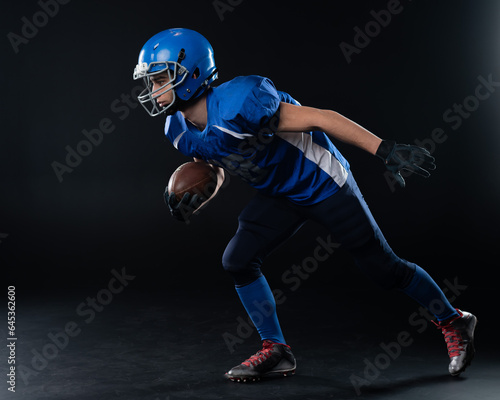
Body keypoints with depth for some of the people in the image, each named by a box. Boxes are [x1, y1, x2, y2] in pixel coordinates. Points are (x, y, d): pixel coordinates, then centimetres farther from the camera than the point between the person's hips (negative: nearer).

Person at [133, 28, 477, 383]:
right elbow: (217, 172, 13)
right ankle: (277, 351, 11)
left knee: (384, 269, 2)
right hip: (280, 196, 7)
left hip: (324, 184, -7)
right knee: (237, 260, -5)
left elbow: (320, 118, -29)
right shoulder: (180, 131, -5)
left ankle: (454, 322, 26)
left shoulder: (236, 105, -32)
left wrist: (386, 150, -30)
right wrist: (193, 203, -8)